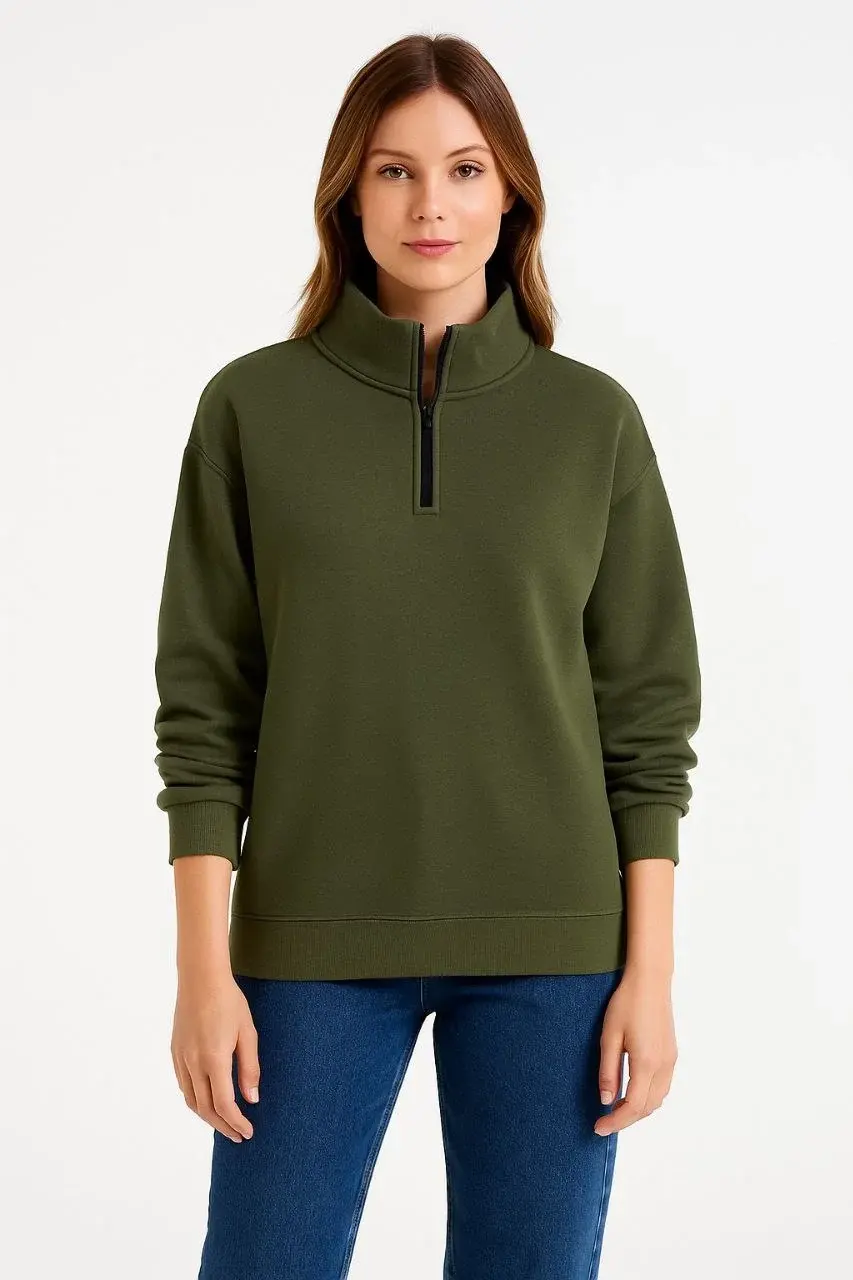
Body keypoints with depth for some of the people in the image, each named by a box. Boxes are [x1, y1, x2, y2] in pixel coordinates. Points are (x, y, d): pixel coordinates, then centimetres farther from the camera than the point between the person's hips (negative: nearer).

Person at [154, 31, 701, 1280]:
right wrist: (203, 967, -5)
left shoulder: (593, 419, 3)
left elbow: (646, 711, 3)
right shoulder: (255, 407, 0)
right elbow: (204, 704, 0)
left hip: (548, 945, 1)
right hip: (314, 943, 0)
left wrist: (650, 969, -1)